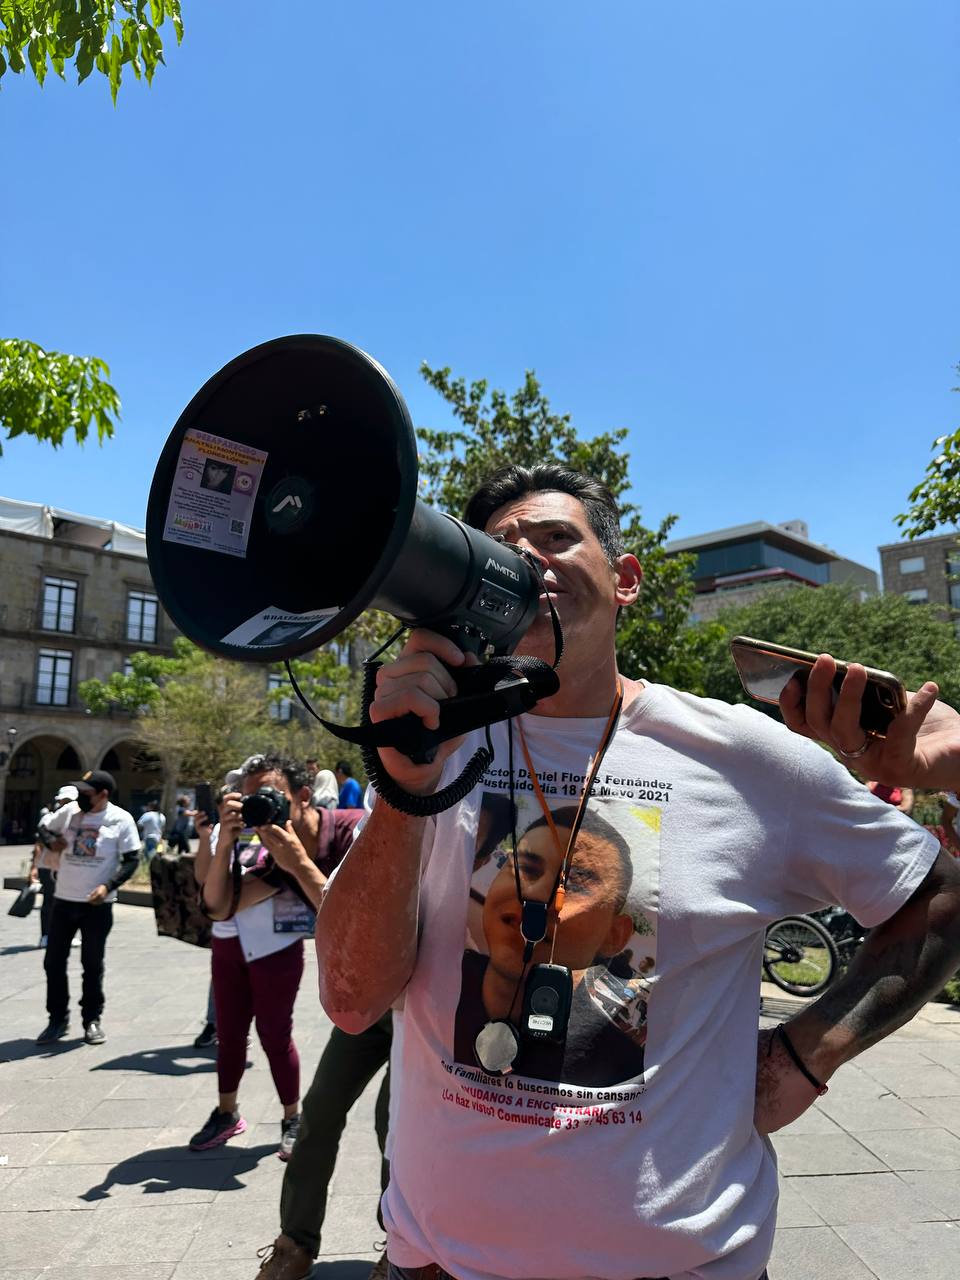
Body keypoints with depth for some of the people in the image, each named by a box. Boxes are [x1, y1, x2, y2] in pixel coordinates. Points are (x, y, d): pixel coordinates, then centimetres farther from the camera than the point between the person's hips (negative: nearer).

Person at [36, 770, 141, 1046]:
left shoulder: (121, 819, -11)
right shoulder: (69, 811, -2)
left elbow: (131, 860, -8)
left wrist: (108, 886, -21)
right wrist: (51, 843, -8)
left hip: (98, 905, -3)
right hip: (64, 900, 4)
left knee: (92, 964, 9)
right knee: (53, 961, 9)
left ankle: (92, 1020, 25)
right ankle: (58, 1019, 26)